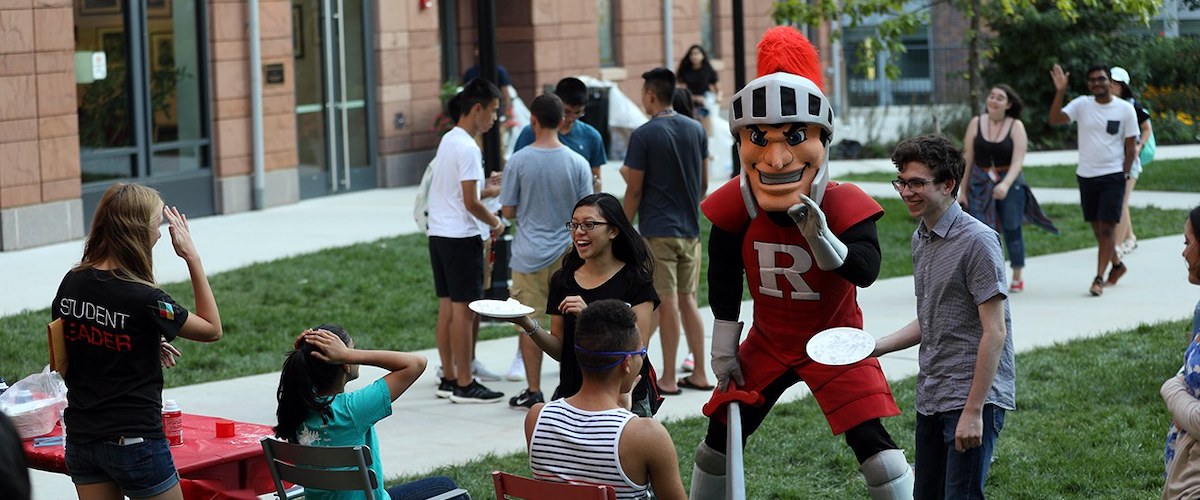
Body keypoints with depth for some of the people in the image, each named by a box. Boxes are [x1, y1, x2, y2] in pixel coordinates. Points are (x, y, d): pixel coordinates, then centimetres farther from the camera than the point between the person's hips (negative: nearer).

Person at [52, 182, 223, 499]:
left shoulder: (71, 284, -1)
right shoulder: (143, 299, -18)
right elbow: (212, 329, -4)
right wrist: (192, 257, -6)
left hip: (80, 438, 6)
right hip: (134, 439, -6)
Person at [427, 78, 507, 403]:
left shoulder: (448, 140, 13)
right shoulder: (468, 148, -16)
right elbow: (470, 203, -18)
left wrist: (488, 190, 16)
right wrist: (495, 223, -3)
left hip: (439, 234, 10)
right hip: (462, 236, -9)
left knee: (447, 306, 13)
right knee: (464, 309, -5)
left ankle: (449, 378, 19)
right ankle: (464, 385, -1)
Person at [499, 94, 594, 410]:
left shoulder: (518, 161, -9)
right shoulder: (578, 163, -6)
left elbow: (508, 212, -3)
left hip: (529, 255, -1)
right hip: (567, 253, 1)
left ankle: (534, 391, 9)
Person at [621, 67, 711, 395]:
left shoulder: (644, 135, -12)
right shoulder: (696, 130, 6)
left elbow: (634, 190, -10)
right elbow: (704, 183, 12)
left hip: (657, 231, -6)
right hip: (689, 230, 6)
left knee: (668, 303, -2)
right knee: (688, 300, 13)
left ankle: (668, 379, 3)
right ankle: (699, 375, 14)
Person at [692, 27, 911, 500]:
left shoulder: (844, 205, -21)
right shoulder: (735, 207, -13)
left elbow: (866, 271, -34)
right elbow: (724, 279, 1)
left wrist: (821, 239, -50)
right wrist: (724, 345, 3)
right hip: (767, 341, 4)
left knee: (873, 443, -14)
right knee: (720, 434, 9)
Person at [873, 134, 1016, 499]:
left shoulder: (977, 241, -14)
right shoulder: (920, 239, 12)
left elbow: (994, 333, -17)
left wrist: (973, 411, -20)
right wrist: (877, 347, 9)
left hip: (972, 398, -8)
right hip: (931, 398, 9)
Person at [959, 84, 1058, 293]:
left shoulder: (1016, 126, -5)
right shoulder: (976, 123, 0)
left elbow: (1017, 161, -13)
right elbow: (968, 159, 3)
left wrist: (1005, 184, -29)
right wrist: (963, 190, 3)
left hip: (1010, 183, -1)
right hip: (980, 184, 1)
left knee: (1012, 230, 9)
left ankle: (1017, 277, 25)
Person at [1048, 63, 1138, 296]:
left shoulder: (1125, 109, -3)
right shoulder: (1082, 105, 1)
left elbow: (1131, 146, 0)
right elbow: (1055, 119, -13)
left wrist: (1125, 175, -5)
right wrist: (1060, 91, -23)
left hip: (1113, 175, -3)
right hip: (1086, 175, 3)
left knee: (1107, 227, -9)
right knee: (1097, 227, 13)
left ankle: (1099, 278, -9)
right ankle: (1117, 265, 33)